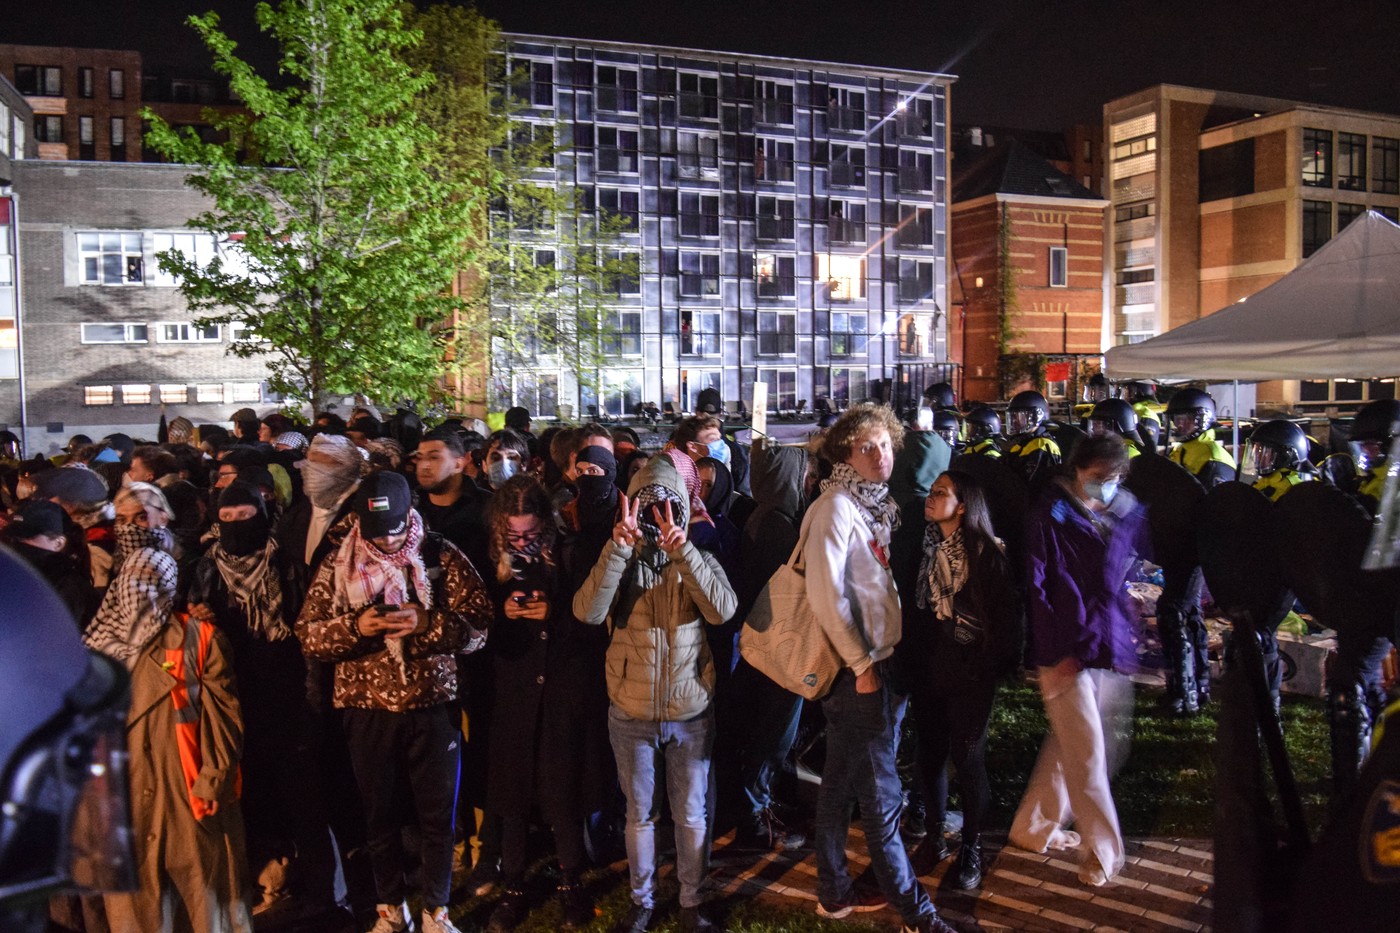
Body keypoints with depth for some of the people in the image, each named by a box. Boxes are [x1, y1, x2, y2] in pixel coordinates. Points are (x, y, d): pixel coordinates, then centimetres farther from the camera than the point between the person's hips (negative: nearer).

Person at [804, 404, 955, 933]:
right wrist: (862, 664, -16)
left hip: (878, 660, 8)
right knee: (880, 793, 2)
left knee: (841, 782, 16)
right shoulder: (836, 507, -15)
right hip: (855, 666, -8)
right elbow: (825, 594, -20)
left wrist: (879, 658, 11)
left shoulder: (877, 503, 10)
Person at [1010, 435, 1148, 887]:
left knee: (1069, 745, 15)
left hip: (1111, 650, 6)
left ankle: (1034, 827, 30)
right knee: (1087, 752, -1)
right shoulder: (1049, 517, -9)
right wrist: (1054, 651, -13)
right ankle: (1103, 849, 14)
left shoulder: (1128, 515, 6)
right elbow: (1034, 588, -11)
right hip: (1066, 654, -6)